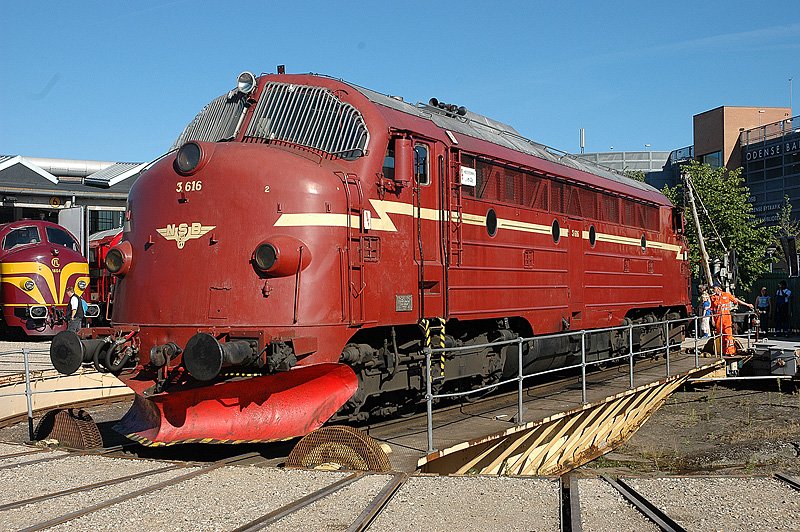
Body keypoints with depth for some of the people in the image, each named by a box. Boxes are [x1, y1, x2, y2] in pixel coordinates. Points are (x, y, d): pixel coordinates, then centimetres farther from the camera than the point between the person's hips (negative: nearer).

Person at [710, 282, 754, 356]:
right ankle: (723, 351, 11)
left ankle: (730, 351, -8)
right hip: (718, 318, 2)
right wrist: (712, 320, 6)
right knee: (721, 335, 4)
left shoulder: (727, 295, 5)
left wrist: (747, 304, 12)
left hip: (726, 317, -2)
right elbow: (712, 310, 11)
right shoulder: (713, 298, 9)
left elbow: (737, 300, 11)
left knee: (728, 334, -9)